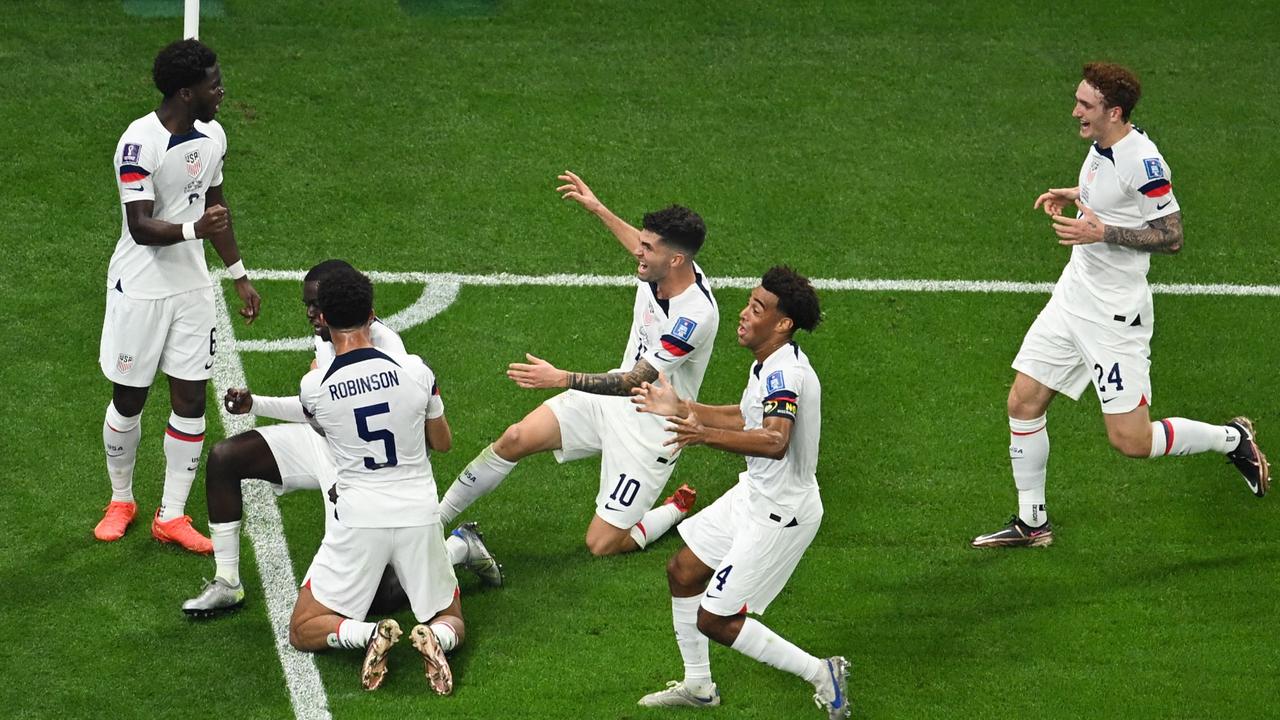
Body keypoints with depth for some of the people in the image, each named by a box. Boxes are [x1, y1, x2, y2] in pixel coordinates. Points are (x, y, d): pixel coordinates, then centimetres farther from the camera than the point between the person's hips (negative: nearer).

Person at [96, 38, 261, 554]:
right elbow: (140, 226, -25)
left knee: (190, 399, 4)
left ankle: (172, 516, 14)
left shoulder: (212, 136, 2)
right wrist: (194, 229, -43)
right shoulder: (140, 143, -22)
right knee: (129, 399, 7)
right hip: (140, 288, -6)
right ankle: (121, 500, 29)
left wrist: (239, 274, 20)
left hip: (191, 287, 6)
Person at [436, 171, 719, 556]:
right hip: (614, 396, 8)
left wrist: (561, 378, -40)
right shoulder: (659, 267, -10)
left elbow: (633, 381, -33)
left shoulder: (695, 316, -33)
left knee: (602, 544, -5)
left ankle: (678, 509, 22)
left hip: (651, 427, -8)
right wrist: (598, 209, 24)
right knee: (516, 439, -6)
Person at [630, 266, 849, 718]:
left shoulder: (784, 373, -28)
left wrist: (707, 435, -55)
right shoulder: (769, 364, 4)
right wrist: (682, 409, 22)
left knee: (715, 620, -5)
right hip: (754, 495, 10)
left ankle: (821, 674, 5)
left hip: (780, 513, -10)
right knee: (683, 573, 20)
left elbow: (774, 441, -45)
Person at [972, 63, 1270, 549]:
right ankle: (1031, 522, 19)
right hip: (1073, 297, 9)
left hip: (1115, 314, -9)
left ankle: (1232, 439, 17)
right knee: (1023, 402, 6)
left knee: (1131, 441, -6)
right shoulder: (1102, 145, 4)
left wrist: (1102, 232, -25)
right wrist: (1074, 194, 15)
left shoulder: (1143, 161, -22)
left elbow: (1172, 237, -20)